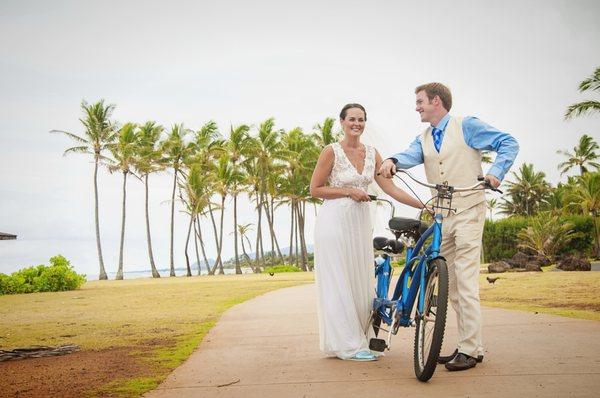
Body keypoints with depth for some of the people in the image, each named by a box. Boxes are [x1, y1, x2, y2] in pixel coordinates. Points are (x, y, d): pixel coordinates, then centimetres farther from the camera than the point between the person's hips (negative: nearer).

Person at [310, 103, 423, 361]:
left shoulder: (372, 154, 8)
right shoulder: (331, 151, -7)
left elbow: (390, 188, 4)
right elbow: (315, 190, -6)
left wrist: (424, 205, -4)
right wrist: (349, 191, -14)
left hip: (360, 222, 6)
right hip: (335, 221, -6)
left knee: (362, 282, 7)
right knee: (339, 282, -2)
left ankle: (358, 337, 21)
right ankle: (348, 345, 5)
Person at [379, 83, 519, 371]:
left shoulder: (467, 126, 1)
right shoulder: (423, 139, 17)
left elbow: (508, 143, -1)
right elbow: (411, 155, -4)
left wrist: (496, 172, -17)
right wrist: (393, 161, -26)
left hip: (467, 212, -7)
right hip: (441, 216, 7)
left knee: (465, 281, -12)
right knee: (450, 285, 8)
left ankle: (470, 350, -7)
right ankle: (467, 344, 16)